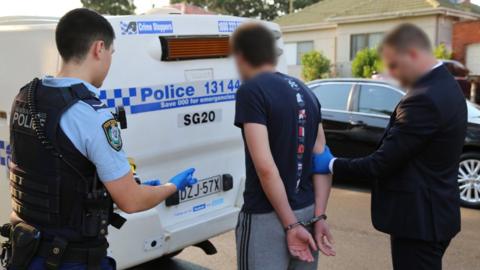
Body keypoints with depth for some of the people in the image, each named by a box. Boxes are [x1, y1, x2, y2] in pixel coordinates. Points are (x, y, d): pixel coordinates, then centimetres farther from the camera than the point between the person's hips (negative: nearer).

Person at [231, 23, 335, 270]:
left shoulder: (251, 91, -12)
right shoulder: (305, 92, 11)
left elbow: (265, 167, -20)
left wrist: (290, 224, -16)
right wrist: (319, 216, 1)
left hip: (267, 216, -7)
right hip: (307, 212, 7)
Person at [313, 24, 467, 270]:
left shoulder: (425, 98, -25)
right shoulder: (445, 86, 7)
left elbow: (382, 163, -23)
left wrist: (331, 165, -11)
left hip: (418, 218, -10)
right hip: (431, 213, 10)